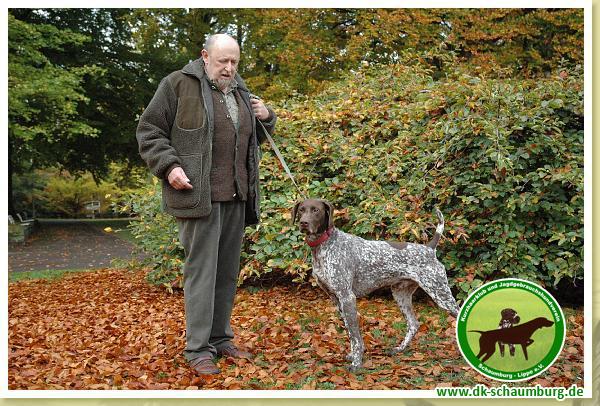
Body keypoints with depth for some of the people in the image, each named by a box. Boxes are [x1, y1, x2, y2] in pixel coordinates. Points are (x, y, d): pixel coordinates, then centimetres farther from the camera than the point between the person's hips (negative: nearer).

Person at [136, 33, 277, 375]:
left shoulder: (240, 91, 18)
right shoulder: (179, 85, -2)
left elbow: (255, 138, 29)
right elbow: (149, 131, -2)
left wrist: (266, 117, 9)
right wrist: (169, 166, -15)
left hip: (236, 197, 7)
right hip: (199, 196, -6)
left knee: (227, 271, 10)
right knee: (201, 270, -5)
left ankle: (221, 337, 22)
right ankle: (198, 349, 4)